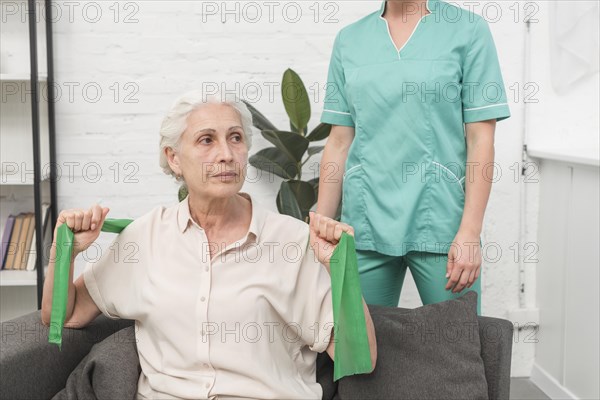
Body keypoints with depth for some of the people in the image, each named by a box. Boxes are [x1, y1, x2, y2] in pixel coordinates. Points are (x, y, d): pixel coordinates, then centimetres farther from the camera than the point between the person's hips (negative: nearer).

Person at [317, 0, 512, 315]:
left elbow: (480, 139, -3)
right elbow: (339, 143, 9)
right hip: (365, 227, 3)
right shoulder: (349, 39, 10)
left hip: (440, 225, -2)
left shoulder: (468, 30, 1)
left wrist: (470, 233, -10)